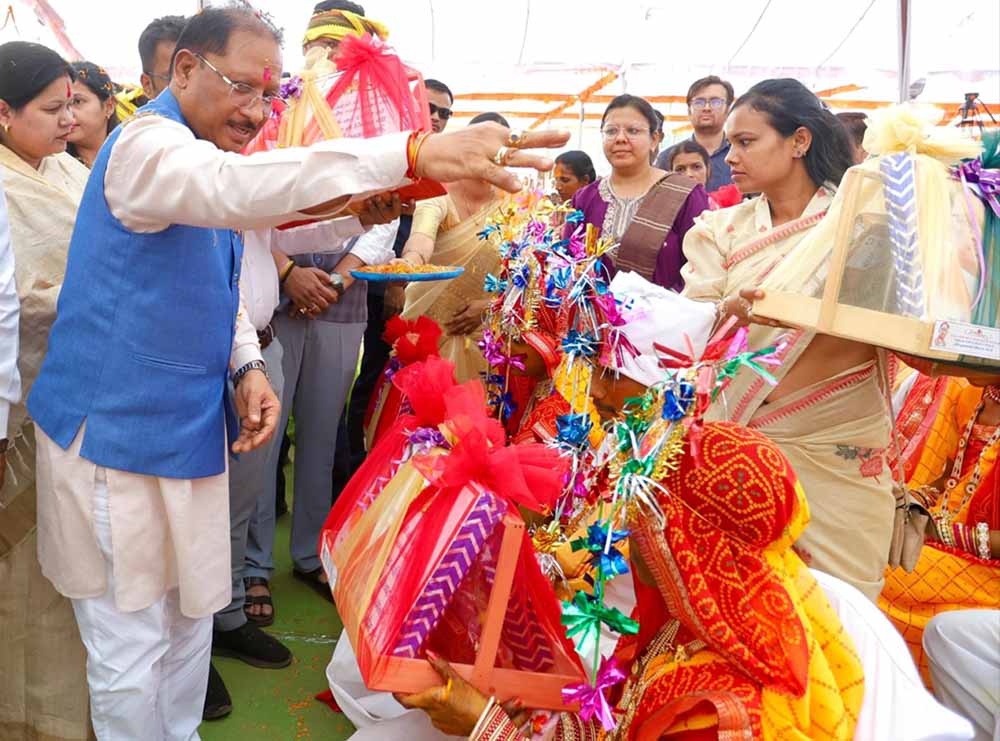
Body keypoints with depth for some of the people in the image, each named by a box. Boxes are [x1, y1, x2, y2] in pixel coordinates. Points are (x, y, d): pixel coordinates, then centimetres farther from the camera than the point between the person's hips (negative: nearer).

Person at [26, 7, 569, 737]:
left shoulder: (203, 154, 13)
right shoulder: (148, 142, -17)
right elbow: (238, 186, -41)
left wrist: (247, 365, -4)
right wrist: (414, 154, -52)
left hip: (187, 430, 9)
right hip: (117, 431, -9)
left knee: (189, 624, 18)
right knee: (131, 651, 3)